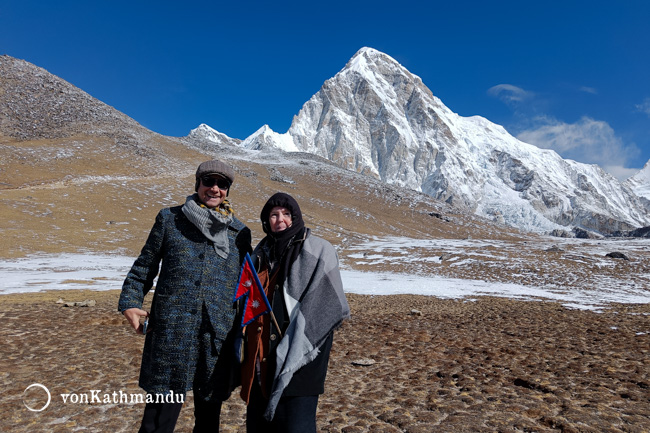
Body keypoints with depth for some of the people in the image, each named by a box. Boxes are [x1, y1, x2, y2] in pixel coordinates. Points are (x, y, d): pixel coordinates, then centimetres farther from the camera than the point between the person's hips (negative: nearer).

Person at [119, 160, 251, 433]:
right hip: (171, 332, -1)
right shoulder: (169, 219, 5)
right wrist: (130, 302, 0)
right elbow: (145, 266, 11)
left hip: (218, 336, 2)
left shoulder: (240, 232, 9)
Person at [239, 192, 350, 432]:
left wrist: (293, 349, -16)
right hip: (261, 355, 6)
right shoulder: (262, 252, 10)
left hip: (298, 355, -5)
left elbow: (327, 304, -12)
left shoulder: (317, 251, -7)